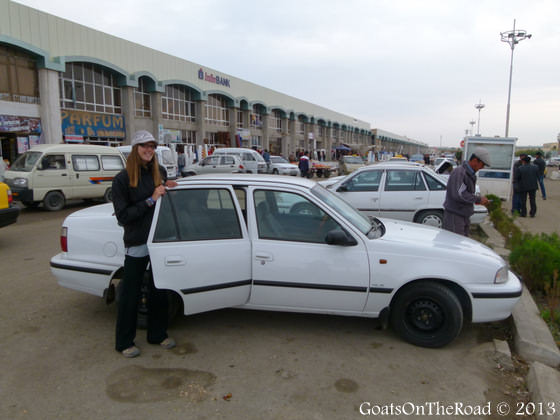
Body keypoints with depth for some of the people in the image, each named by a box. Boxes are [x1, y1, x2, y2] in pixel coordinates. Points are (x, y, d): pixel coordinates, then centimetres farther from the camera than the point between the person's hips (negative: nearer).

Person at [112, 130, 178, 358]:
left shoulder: (159, 172, 4)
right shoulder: (122, 179, -10)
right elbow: (123, 216, -14)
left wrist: (169, 186, -3)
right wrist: (150, 200, -21)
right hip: (137, 244, -5)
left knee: (159, 290, 16)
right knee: (130, 294, 7)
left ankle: (157, 334, 33)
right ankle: (124, 342, 24)